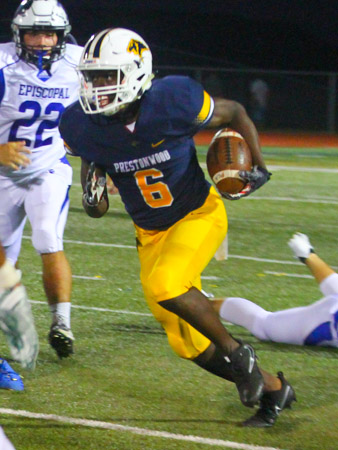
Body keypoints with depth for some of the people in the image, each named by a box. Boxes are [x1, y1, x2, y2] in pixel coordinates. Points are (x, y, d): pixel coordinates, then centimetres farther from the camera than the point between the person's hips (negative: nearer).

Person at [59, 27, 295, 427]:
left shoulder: (174, 102, -25)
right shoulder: (84, 126, -16)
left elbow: (235, 113, -6)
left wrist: (258, 168, -13)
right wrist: (92, 188, -16)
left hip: (198, 214, -5)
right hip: (151, 232, 5)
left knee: (165, 287, -32)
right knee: (188, 344, 5)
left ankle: (236, 350, -6)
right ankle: (272, 388, 27)